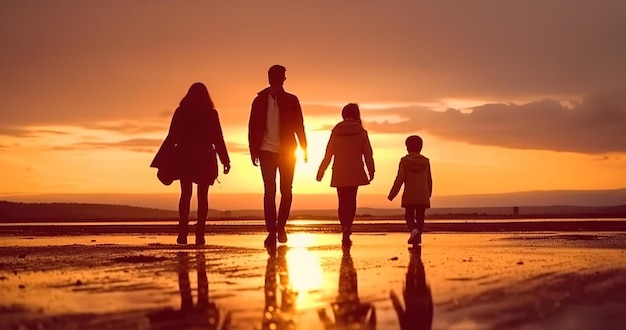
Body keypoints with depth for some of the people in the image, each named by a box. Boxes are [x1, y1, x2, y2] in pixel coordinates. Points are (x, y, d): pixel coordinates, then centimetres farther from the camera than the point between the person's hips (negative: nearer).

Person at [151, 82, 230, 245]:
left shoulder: (181, 112, 2)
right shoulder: (211, 113, 0)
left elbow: (172, 137, 0)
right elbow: (218, 138, 0)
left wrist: (165, 163, 3)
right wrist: (225, 160, 6)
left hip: (184, 158, 1)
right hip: (205, 159, -1)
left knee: (185, 194, 7)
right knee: (202, 196, 4)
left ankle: (183, 232, -6)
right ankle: (199, 233, -3)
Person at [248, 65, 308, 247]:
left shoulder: (291, 100, 3)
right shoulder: (260, 100, 1)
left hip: (287, 152, 1)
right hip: (267, 152, -1)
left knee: (286, 191, 3)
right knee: (269, 191, 2)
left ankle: (280, 227, 9)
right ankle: (272, 231, 6)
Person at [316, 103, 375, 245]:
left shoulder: (335, 132, 3)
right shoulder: (361, 132, -1)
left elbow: (328, 154, 5)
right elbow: (368, 154, 0)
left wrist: (321, 172, 12)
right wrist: (371, 172, 11)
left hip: (339, 173, 1)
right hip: (355, 172, -1)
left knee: (342, 202, 8)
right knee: (351, 201, 5)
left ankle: (345, 230, -2)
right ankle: (348, 228, -13)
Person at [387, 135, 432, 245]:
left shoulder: (404, 161, -6)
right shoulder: (426, 161, 5)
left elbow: (399, 180, -9)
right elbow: (429, 180, 10)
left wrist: (392, 194, -3)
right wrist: (429, 194, 24)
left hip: (409, 196, -2)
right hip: (423, 196, 3)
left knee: (409, 216, 4)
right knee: (420, 217, 9)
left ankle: (414, 230, -22)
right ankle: (417, 237, 3)